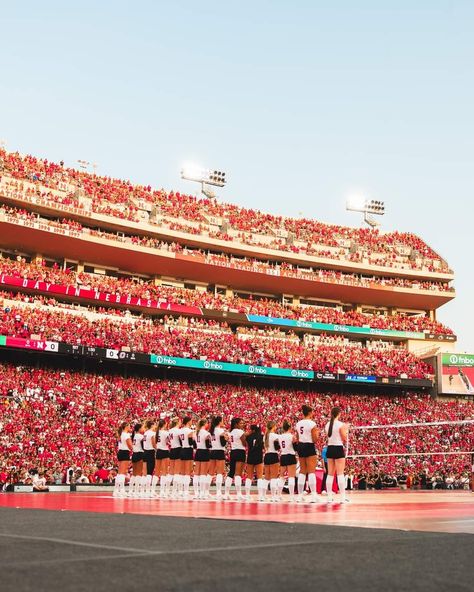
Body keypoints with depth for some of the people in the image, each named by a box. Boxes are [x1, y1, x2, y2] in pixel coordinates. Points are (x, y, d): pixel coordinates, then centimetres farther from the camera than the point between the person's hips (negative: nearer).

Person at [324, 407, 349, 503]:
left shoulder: (327, 425, 8)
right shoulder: (341, 425, -10)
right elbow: (344, 439, -7)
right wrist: (345, 430, 9)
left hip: (329, 449, 6)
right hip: (338, 449, -6)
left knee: (330, 474, 8)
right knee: (340, 474, -5)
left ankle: (329, 496, 9)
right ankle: (343, 497, -4)